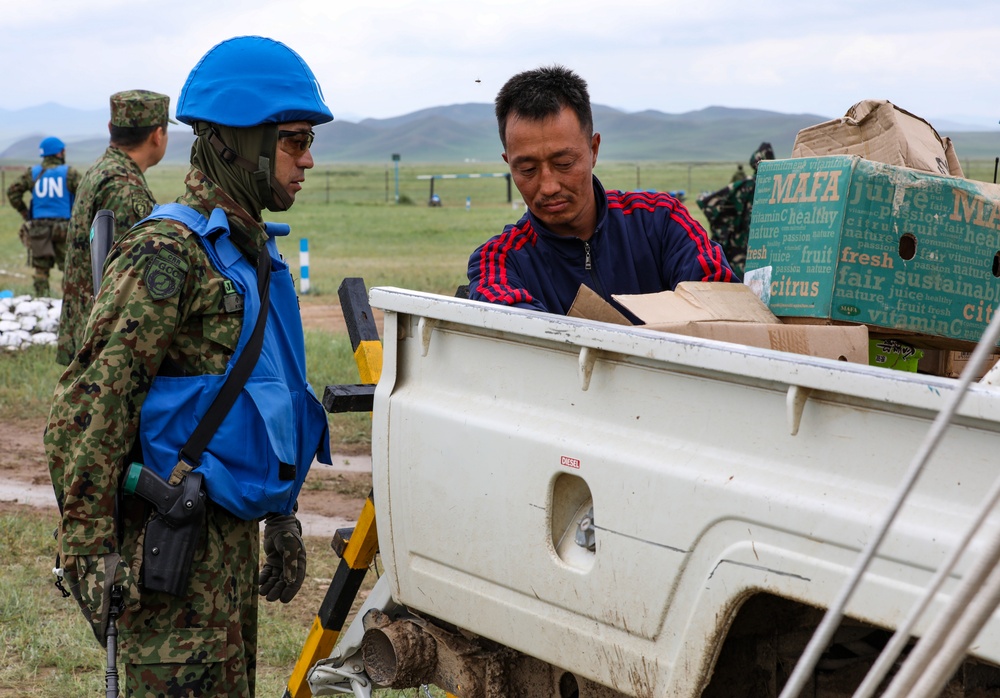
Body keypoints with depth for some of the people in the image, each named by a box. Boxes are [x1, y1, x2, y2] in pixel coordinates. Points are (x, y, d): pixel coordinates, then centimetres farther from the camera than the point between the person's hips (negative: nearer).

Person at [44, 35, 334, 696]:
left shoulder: (253, 247, 14)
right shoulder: (168, 252, -17)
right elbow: (89, 406, -21)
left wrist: (281, 514, 23)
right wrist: (89, 550, -21)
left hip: (230, 534, 9)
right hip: (174, 545, -9)